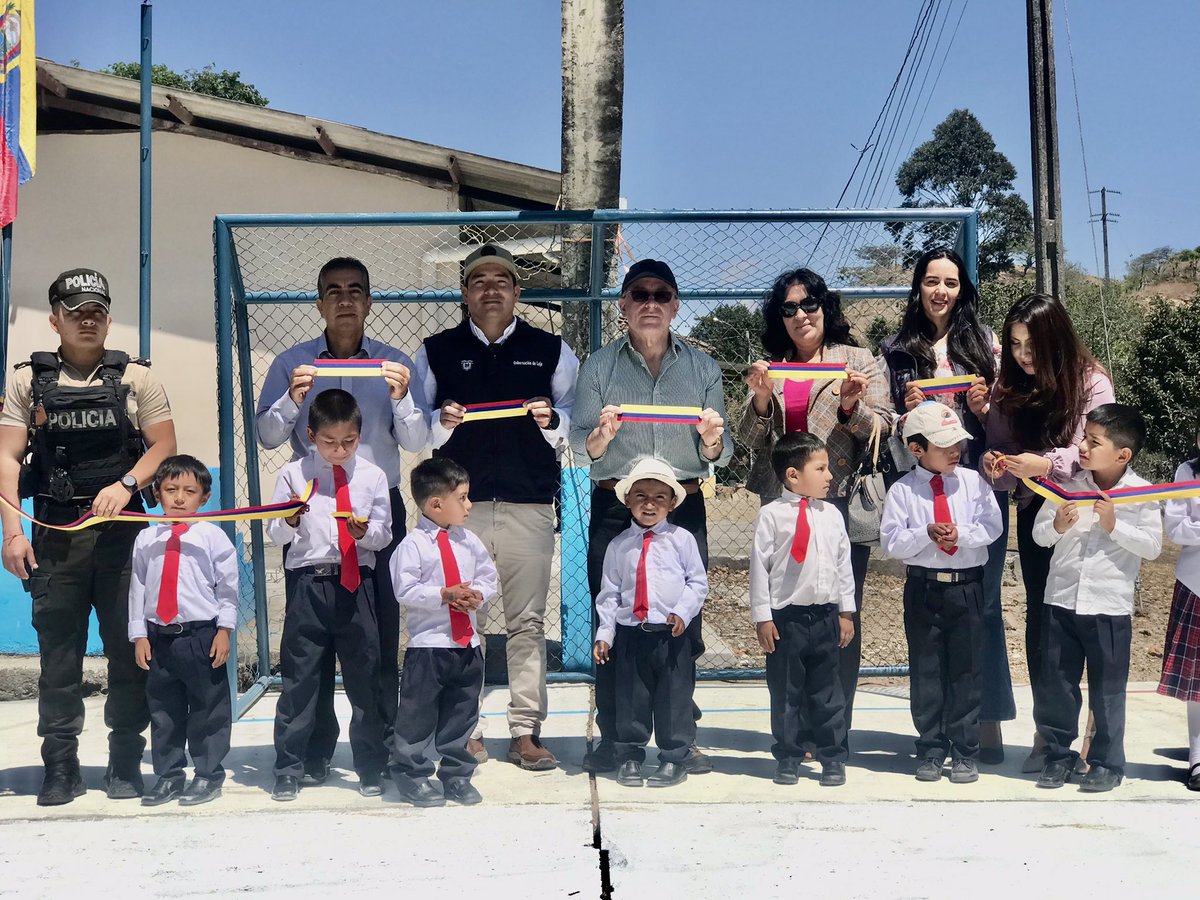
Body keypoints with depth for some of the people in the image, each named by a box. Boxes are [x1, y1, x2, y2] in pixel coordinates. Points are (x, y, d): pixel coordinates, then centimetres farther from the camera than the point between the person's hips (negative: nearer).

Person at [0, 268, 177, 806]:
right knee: (59, 651, 3)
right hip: (55, 534, 0)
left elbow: (163, 446, 3)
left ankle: (126, 762, 12)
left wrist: (125, 485, -14)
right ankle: (61, 767, 11)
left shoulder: (136, 378, 7)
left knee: (128, 648, 2)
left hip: (123, 532, 0)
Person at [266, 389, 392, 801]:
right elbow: (274, 534, 7)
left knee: (363, 676, 6)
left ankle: (370, 768, 18)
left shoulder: (372, 475, 7)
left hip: (356, 584, 1)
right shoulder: (293, 474, 5)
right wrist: (290, 520, -14)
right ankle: (288, 770, 14)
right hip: (308, 582, -1)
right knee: (299, 678, 2)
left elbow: (384, 533, 7)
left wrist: (365, 531, -14)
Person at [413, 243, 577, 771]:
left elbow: (577, 416, 10)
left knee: (527, 622, 2)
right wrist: (441, 423, -10)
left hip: (529, 505, 0)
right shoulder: (436, 351, 12)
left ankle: (525, 732, 8)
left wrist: (552, 420, -11)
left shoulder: (551, 350, 12)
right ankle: (467, 732, 10)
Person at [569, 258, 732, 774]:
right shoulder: (600, 365, 8)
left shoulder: (702, 367, 11)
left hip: (684, 509, 1)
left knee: (683, 624, -1)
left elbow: (720, 456, 8)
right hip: (614, 509, -1)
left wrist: (712, 438, -13)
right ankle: (612, 739, 7)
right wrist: (602, 433, -18)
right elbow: (580, 449, 2)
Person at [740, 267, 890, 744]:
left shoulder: (858, 361, 8)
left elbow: (882, 429, 4)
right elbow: (750, 440, 11)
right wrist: (760, 398, -6)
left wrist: (851, 405, -14)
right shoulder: (770, 368, 16)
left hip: (840, 501, -3)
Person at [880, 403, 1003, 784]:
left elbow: (991, 525, -3)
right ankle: (931, 750, 20)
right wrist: (926, 534, -20)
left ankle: (965, 753, 16)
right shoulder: (903, 490, -3)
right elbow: (890, 542, -8)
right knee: (926, 673, 7)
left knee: (966, 671, 6)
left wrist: (962, 534, -19)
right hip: (923, 588, -1)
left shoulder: (973, 481, 2)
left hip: (967, 586, 1)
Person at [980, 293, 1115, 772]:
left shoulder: (1091, 382, -10)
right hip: (1034, 514, 4)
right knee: (1039, 616, 6)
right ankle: (1046, 732, 15)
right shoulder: (1008, 387, 4)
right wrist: (994, 465, -17)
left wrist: (1047, 464, -32)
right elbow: (997, 447, 5)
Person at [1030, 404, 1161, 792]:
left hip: (1110, 605, -3)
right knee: (1055, 684, 9)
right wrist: (1057, 526, -15)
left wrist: (1114, 525, -18)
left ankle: (1107, 762, 20)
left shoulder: (1141, 494, -6)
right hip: (1061, 600, 3)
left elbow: (1153, 546, -8)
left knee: (1107, 690, 7)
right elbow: (1039, 533, 5)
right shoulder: (1069, 487, 0)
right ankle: (1058, 755, 22)